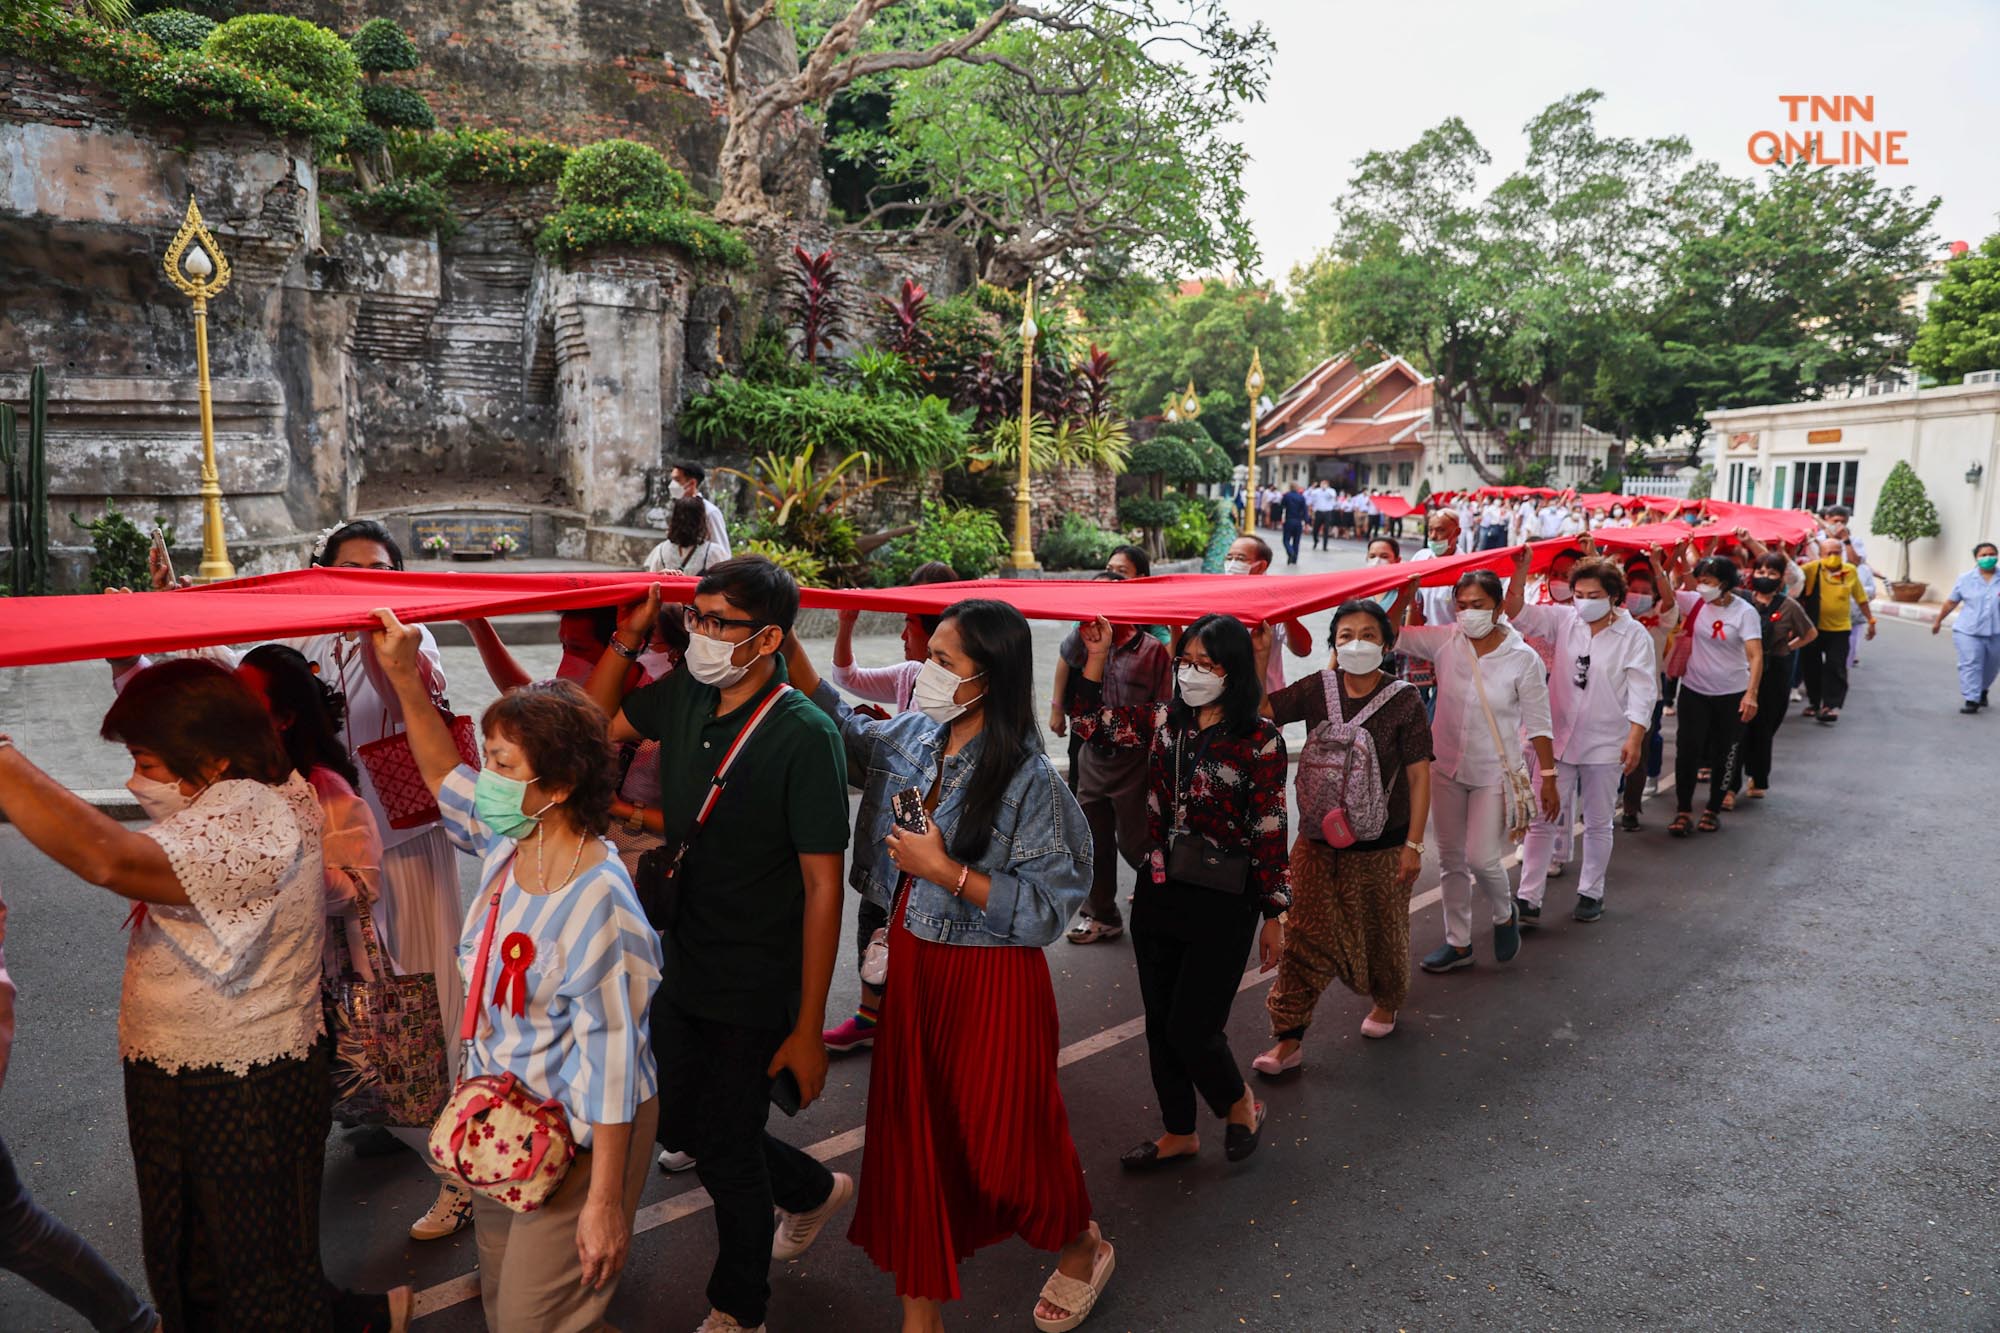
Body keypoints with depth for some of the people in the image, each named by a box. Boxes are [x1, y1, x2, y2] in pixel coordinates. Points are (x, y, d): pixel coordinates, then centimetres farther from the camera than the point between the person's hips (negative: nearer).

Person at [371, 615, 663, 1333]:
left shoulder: (597, 905, -31)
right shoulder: (507, 843, -7)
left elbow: (610, 1063, -27)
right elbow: (444, 775, 15)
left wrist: (605, 1201, -22)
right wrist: (406, 681, 7)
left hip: (576, 1135, -8)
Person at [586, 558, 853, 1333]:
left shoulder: (804, 737, -22)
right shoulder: (683, 696, -4)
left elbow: (822, 885, -20)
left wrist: (808, 1029, -18)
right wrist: (629, 635, -1)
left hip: (753, 995, -7)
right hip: (681, 971, 7)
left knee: (726, 1153, 9)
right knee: (679, 1125, 21)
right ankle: (813, 1192, 48)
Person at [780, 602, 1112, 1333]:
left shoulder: (1029, 779, -20)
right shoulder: (911, 737, -2)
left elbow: (1048, 903, -18)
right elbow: (843, 728, 19)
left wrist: (946, 870, -23)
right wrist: (788, 647, 9)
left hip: (990, 978, -6)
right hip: (914, 963, 6)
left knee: (1004, 1135, 11)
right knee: (911, 1134, 12)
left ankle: (1081, 1245, 43)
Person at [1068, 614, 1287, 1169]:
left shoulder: (1259, 741, -14)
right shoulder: (1163, 721, 1)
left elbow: (1271, 834, -10)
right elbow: (1091, 720, 12)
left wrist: (1273, 916, -6)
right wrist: (1097, 655, 1)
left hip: (1223, 902, -6)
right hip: (1158, 893, 6)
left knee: (1191, 1029, -1)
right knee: (1159, 1024, 14)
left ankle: (1241, 1105, 30)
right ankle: (1179, 1133, 34)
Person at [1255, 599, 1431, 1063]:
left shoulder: (1402, 701, -11)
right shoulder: (1318, 689, -3)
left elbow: (1419, 777, -9)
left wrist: (1413, 844, -11)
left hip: (1380, 843, -2)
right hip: (1319, 838, 2)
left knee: (1381, 929, 17)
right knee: (1304, 932, 0)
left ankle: (1386, 1001, 46)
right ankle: (1288, 1039, 7)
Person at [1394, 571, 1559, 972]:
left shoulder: (1523, 658, -13)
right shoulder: (1444, 640, -7)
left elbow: (1538, 723, -7)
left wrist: (1548, 777, -5)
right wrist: (1406, 594, -17)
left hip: (1494, 773, -3)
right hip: (1446, 767, 4)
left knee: (1482, 859, -8)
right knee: (1452, 859, 13)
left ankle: (1504, 916, 26)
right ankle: (1458, 942, 29)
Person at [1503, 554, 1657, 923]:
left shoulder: (1634, 635, -8)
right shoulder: (1563, 620, 0)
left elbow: (1642, 692, -10)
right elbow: (1518, 614, -8)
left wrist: (1635, 738, -18)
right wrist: (1520, 572, -22)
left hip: (1605, 744, -2)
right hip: (1558, 739, 2)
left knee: (1598, 823, 14)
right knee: (1541, 820, 1)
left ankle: (1591, 893, 30)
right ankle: (1529, 898, 4)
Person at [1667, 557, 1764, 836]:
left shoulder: (1744, 612, -13)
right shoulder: (1695, 602, -2)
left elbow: (1756, 656, -20)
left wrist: (1751, 694, -30)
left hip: (1731, 694, -2)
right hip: (1694, 690, 2)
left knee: (1722, 754, 11)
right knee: (1687, 750, -3)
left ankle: (1713, 810, 26)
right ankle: (1683, 811, 8)